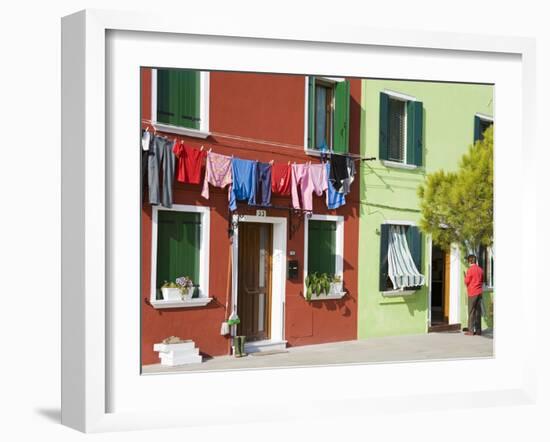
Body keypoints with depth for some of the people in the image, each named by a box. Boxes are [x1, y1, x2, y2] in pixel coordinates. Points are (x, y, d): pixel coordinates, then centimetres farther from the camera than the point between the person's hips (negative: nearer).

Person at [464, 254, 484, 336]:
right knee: (478, 311, 8)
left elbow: (466, 282, -7)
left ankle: (471, 331, -5)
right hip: (479, 293, 6)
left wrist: (465, 276, 11)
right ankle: (478, 330, 9)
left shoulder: (470, 270, -12)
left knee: (471, 312, -4)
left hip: (472, 293, -6)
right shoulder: (480, 269, 8)